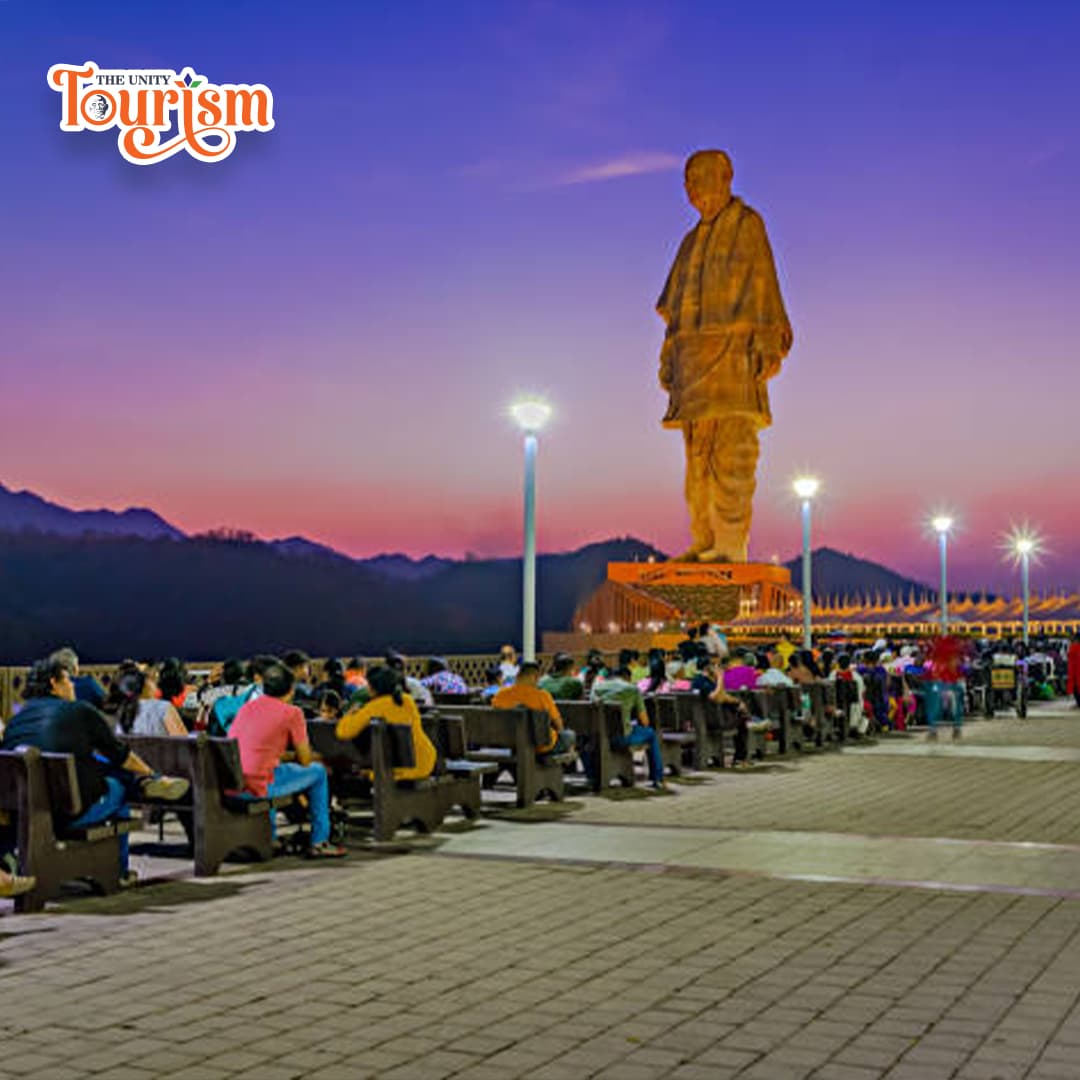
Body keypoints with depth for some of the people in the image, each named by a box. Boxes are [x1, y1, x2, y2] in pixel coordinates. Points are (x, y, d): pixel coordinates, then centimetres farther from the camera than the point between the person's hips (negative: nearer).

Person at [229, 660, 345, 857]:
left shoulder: (246, 707, 14)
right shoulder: (291, 712, -4)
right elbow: (305, 760, 3)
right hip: (259, 786, -7)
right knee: (318, 772, 14)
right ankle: (319, 843, 16)